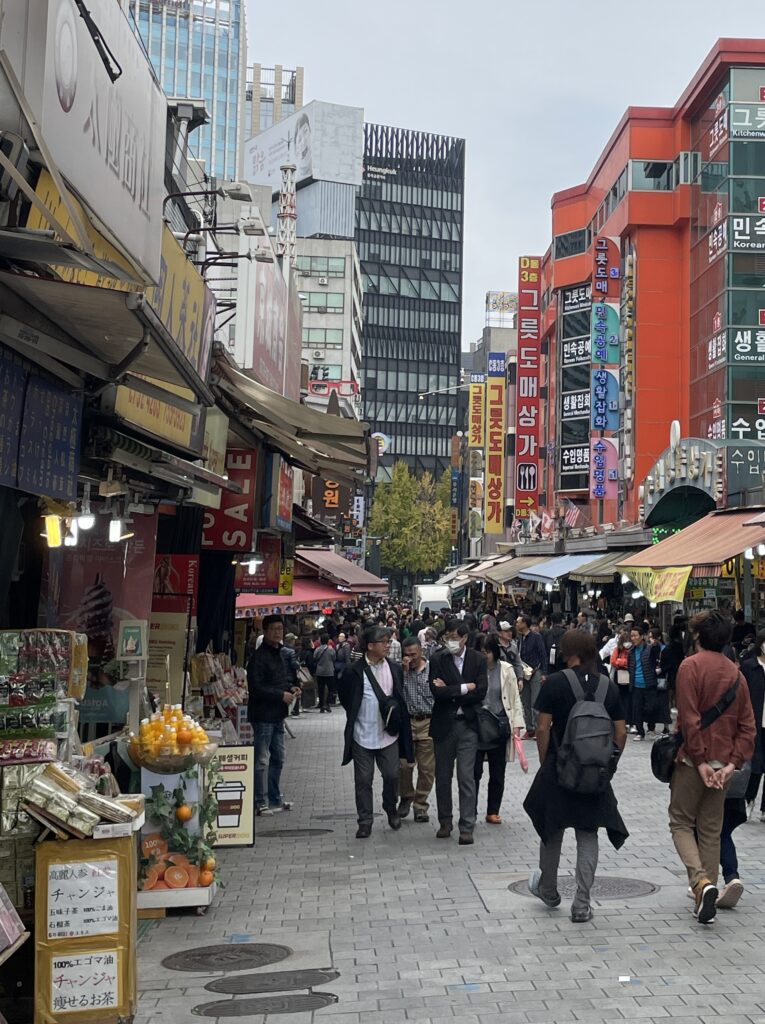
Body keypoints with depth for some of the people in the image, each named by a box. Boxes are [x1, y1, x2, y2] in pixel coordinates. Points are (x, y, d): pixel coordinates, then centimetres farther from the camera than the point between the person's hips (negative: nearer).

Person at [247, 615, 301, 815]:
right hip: (263, 714, -10)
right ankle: (261, 802, 1)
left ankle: (275, 799, 26)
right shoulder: (259, 656, -14)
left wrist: (292, 687, 6)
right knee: (262, 760, -5)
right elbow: (256, 687, -21)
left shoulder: (279, 654, 15)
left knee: (278, 758, 16)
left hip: (277, 715, 10)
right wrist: (281, 695, -20)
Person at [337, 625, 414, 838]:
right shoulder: (354, 671, -8)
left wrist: (395, 714, 4)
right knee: (363, 780, 3)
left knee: (392, 775, 7)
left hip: (389, 734, 3)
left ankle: (391, 809, 33)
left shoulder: (395, 669, 4)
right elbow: (345, 699, 5)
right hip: (363, 735, -3)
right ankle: (365, 821, 14)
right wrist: (357, 717, 5)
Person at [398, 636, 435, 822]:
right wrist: (404, 670, -11)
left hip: (428, 723, 0)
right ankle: (406, 797, 23)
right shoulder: (400, 670, 5)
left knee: (427, 768, 2)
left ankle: (420, 805, 15)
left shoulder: (433, 669, 2)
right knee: (403, 765, -2)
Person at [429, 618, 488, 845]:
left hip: (467, 724, -1)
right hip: (443, 724, 1)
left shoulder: (478, 660, -1)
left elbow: (480, 693, -10)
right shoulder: (437, 660, -2)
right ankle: (445, 822, 26)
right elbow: (437, 691, -14)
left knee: (467, 777, -4)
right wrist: (465, 688, -14)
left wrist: (450, 691, -11)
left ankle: (467, 827, 1)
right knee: (443, 777, 12)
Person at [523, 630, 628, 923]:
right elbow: (621, 733, 2)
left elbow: (543, 729, -10)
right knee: (588, 836, 8)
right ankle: (581, 905, 4)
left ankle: (548, 891, 34)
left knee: (552, 832, 17)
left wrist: (544, 763, 2)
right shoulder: (609, 686, 1)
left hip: (558, 769, -2)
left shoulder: (554, 683, -10)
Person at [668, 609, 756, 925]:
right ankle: (707, 897, 14)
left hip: (694, 760, -5)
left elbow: (689, 718, -16)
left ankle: (701, 881, -17)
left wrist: (699, 760, -14)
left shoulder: (690, 666, -9)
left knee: (681, 823, 5)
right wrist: (733, 762, -3)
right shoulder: (736, 673, 9)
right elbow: (747, 725, 4)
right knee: (711, 830, 12)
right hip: (723, 764, 5)